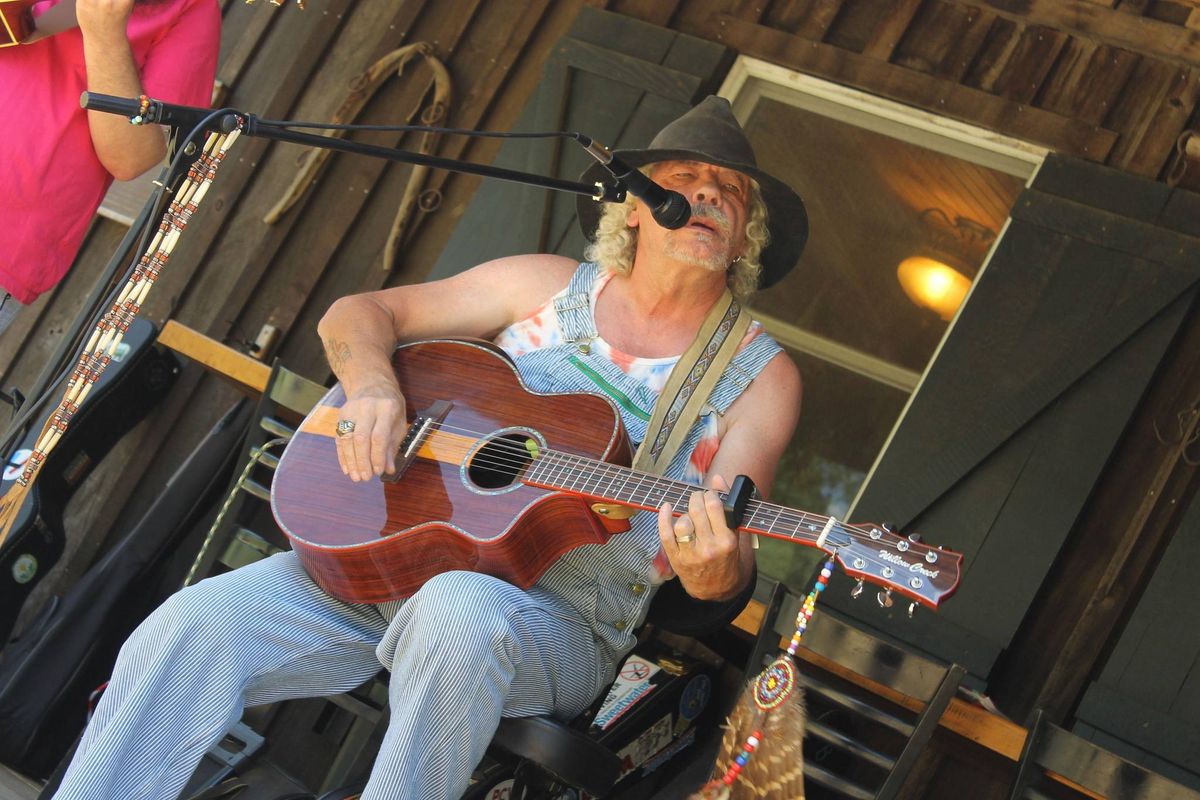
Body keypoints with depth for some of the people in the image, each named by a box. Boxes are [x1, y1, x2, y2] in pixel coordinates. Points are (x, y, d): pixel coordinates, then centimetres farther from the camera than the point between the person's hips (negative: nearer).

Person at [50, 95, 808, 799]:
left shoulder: (760, 374, 4)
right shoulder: (552, 286, 11)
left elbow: (732, 562, -6)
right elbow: (356, 313, 14)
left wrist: (715, 574, -31)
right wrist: (373, 384, -9)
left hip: (560, 622, -2)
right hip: (402, 551, 3)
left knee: (460, 610, -39)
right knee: (195, 623, -21)